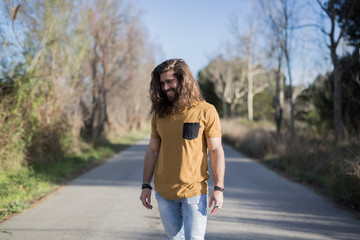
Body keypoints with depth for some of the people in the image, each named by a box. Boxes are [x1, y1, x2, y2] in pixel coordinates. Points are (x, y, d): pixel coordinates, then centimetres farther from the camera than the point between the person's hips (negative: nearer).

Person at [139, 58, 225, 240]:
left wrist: (218, 188, -11)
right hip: (164, 193, 4)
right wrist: (146, 186, 7)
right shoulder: (159, 114, 6)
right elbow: (152, 150, 11)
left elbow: (216, 151, -6)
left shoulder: (205, 111, -5)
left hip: (194, 192, -4)